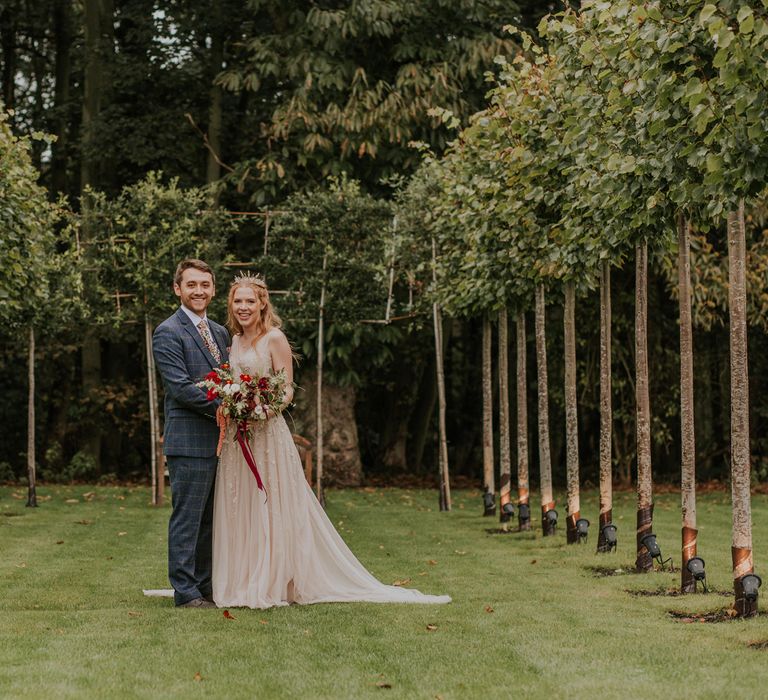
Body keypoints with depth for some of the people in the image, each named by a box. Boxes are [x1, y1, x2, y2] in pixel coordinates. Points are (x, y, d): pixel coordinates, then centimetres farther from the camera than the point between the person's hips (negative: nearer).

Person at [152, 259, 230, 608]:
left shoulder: (220, 333, 17)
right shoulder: (168, 333, -8)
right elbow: (181, 387, -17)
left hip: (219, 441, 8)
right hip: (190, 441, -8)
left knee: (209, 519, 13)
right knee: (187, 517, -4)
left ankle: (206, 586, 20)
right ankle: (186, 592, 1)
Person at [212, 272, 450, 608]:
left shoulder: (274, 339, -7)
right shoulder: (234, 341, 13)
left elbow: (286, 391, -10)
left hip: (267, 432, -7)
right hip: (236, 435, 7)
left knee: (270, 510, -3)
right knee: (237, 511, 8)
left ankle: (270, 586, 2)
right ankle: (241, 583, 15)